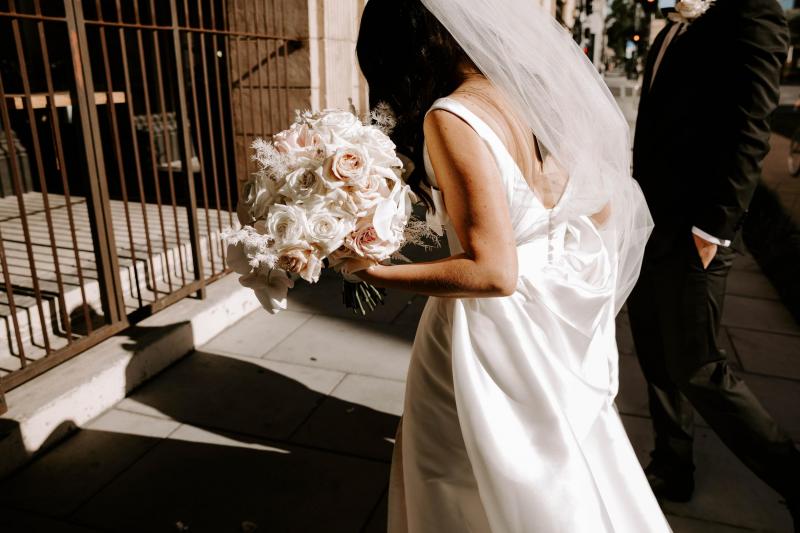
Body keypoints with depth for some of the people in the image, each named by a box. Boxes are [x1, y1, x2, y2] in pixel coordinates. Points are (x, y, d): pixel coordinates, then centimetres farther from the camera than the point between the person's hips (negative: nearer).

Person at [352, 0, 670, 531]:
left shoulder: (453, 117, -24)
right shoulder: (544, 92, -1)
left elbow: (493, 272, -27)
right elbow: (602, 207, 6)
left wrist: (373, 271, -19)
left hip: (493, 333, -7)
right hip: (558, 314, 7)